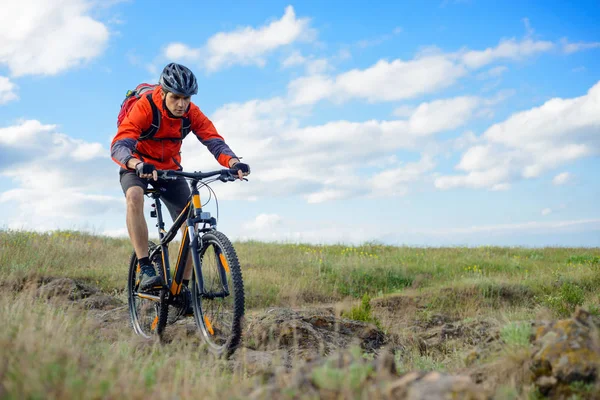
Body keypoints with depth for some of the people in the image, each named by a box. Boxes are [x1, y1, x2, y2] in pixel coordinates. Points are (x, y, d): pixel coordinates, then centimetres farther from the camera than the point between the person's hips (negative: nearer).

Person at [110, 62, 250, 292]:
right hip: (137, 168, -3)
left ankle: (183, 285, 3)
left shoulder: (191, 113, -16)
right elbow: (119, 146, -38)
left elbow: (215, 141, -24)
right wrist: (139, 165, -59)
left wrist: (234, 163, -45)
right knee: (134, 196, -37)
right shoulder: (144, 107, -28)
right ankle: (145, 269, -33)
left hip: (169, 168, 4)